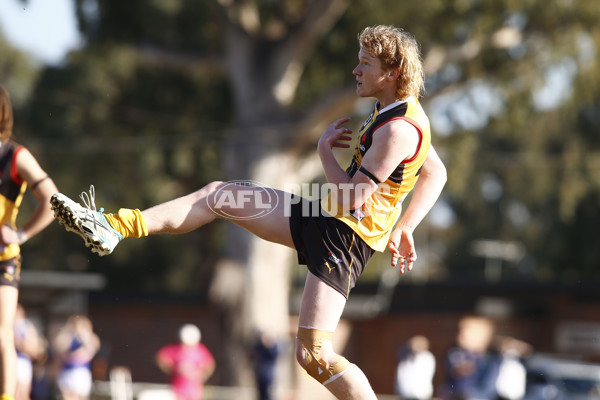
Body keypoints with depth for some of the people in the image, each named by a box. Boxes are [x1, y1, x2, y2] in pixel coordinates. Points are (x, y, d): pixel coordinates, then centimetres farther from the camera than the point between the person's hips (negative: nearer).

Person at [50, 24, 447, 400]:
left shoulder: (399, 130, -22)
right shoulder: (399, 111, 9)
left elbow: (351, 199, -22)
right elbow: (436, 174, 22)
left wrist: (325, 149, -6)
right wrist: (403, 227, 16)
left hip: (345, 236, -10)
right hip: (324, 217, 10)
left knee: (314, 354, -15)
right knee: (218, 195, 9)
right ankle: (114, 227, 12)